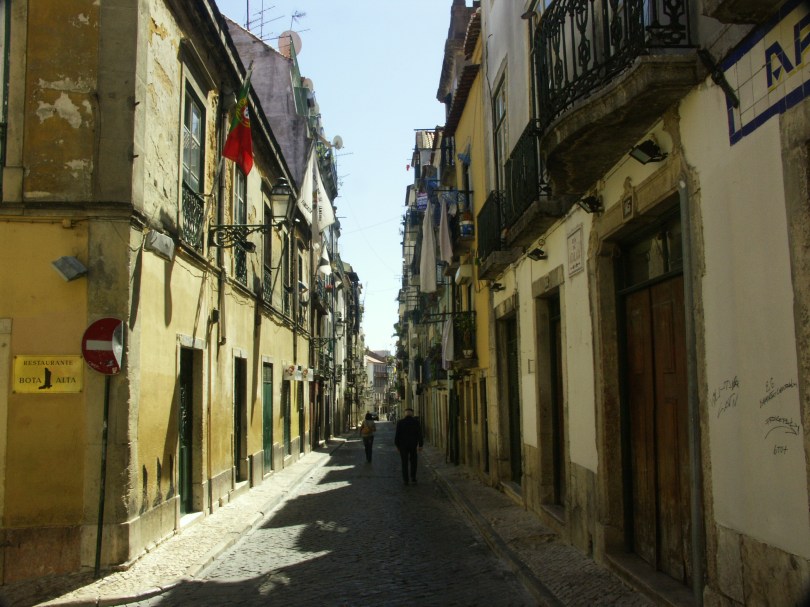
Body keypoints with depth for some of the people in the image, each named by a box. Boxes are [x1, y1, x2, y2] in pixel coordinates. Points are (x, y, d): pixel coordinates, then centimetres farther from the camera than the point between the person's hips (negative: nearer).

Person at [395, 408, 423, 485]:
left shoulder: (400, 422, -5)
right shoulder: (416, 422, -3)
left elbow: (397, 434, -4)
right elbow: (419, 434, -5)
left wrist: (397, 445, 3)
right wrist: (420, 445, -2)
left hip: (403, 445, 0)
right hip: (413, 445, 1)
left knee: (404, 463, 6)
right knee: (413, 462, 14)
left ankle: (406, 480, 4)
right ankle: (413, 478, 8)